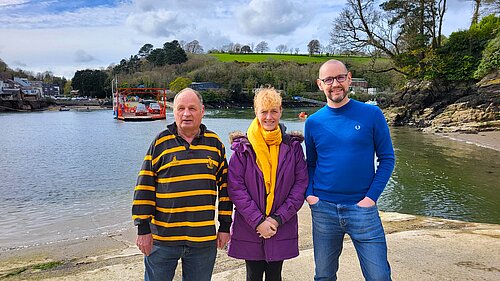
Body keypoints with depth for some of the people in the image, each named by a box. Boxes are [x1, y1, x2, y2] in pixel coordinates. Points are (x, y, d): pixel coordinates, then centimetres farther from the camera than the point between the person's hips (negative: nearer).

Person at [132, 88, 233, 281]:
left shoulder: (214, 143, 4)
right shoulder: (160, 143, -2)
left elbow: (224, 185, 8)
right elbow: (144, 187, -1)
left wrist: (225, 226, 6)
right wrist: (143, 229, -3)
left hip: (204, 239, 2)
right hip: (163, 237, -1)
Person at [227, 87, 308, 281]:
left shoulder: (292, 146, 0)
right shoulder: (243, 148, -5)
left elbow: (301, 184, -2)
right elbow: (235, 187, -9)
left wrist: (278, 218, -10)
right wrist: (258, 221, -14)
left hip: (282, 228, 1)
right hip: (249, 228, -1)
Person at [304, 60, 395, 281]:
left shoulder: (371, 114, -3)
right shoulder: (313, 122, 3)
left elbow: (386, 158, 0)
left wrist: (372, 196, -9)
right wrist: (309, 194, -3)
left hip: (362, 208, -2)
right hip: (323, 209, 2)